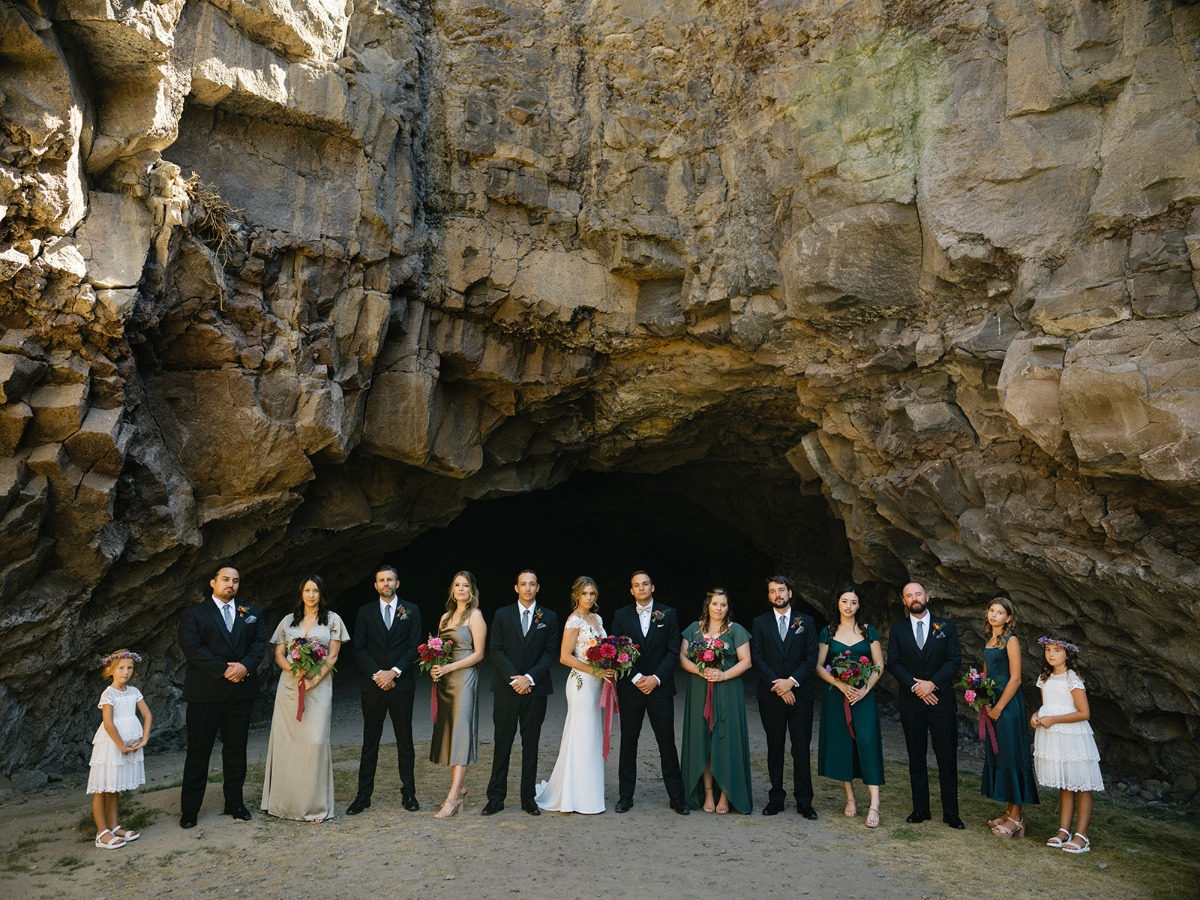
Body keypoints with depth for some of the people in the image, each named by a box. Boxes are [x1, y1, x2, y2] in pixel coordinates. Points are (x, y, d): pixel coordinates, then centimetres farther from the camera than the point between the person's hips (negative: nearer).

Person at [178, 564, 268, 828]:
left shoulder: (251, 613, 13)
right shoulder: (194, 614, 1)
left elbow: (260, 642, 5)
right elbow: (192, 648, -10)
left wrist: (245, 665, -14)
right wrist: (224, 670, -16)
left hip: (242, 691, 3)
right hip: (205, 692, -3)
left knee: (236, 749, 10)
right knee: (198, 750, 4)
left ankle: (235, 803, 21)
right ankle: (189, 809, 14)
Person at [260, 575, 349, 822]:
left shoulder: (332, 620, 5)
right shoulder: (289, 620, 12)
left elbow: (333, 656, 0)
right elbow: (278, 655, 9)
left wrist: (314, 679, -13)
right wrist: (294, 671, -11)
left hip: (318, 687, -3)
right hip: (289, 686, 3)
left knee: (315, 741, -8)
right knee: (286, 741, 3)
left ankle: (315, 805, 0)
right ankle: (284, 800, 15)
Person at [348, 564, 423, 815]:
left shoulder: (411, 611, 4)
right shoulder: (365, 612, 7)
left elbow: (415, 647, -1)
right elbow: (359, 649, 1)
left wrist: (394, 672, -12)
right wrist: (376, 674, -11)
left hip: (401, 683, 0)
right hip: (373, 684, 1)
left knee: (405, 740, 6)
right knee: (370, 740, 5)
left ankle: (408, 793, 13)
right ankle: (363, 796, 11)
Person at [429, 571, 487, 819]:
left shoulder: (475, 616, -4)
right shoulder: (445, 617, 16)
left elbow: (478, 654, -9)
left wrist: (448, 668, -16)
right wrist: (434, 666, -3)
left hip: (464, 679, -7)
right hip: (444, 680, 7)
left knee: (461, 733, -10)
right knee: (448, 733, 8)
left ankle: (453, 798, -13)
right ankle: (460, 787, 18)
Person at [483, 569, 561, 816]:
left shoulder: (549, 618, 5)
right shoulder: (502, 615, 4)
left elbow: (550, 652, 0)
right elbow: (496, 650, -1)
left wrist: (529, 678, -12)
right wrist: (514, 678, -12)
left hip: (535, 689, 1)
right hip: (506, 689, -1)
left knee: (531, 745, 7)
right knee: (502, 744, 2)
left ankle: (528, 797, 15)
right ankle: (496, 798, 9)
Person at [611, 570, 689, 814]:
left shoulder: (668, 614, 2)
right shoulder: (621, 616, 4)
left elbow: (673, 652, -1)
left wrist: (656, 679, -11)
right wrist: (636, 678, -10)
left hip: (660, 687, -1)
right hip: (630, 687, 1)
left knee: (667, 741, 2)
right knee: (628, 741, 7)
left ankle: (677, 796, 12)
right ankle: (626, 796, 17)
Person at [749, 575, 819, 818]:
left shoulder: (806, 621, 6)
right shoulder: (759, 623, 6)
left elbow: (812, 658, 0)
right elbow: (757, 659, -2)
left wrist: (791, 681, -12)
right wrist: (777, 684, -11)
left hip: (800, 694, 0)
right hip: (770, 696, 0)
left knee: (801, 749, 2)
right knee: (774, 748, 7)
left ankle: (804, 801, 10)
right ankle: (776, 798, 15)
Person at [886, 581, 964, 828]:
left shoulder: (946, 627, 4)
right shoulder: (898, 630, 7)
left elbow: (955, 660, -3)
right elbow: (893, 663, 0)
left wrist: (932, 683, -14)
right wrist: (915, 686, -14)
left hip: (941, 699, -1)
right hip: (910, 702, 1)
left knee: (947, 759, 1)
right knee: (916, 758, 8)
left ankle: (951, 812, 10)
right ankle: (920, 809, 16)